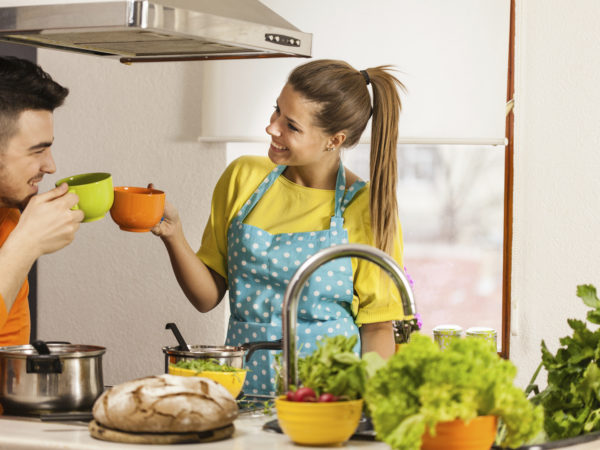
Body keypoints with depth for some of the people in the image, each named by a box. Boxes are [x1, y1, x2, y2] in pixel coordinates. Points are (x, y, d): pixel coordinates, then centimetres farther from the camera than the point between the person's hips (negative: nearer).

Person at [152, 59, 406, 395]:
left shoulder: (367, 207, -1)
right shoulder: (243, 177, 9)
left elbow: (377, 325, 4)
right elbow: (208, 297, 11)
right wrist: (173, 236, -5)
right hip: (243, 386, 3)